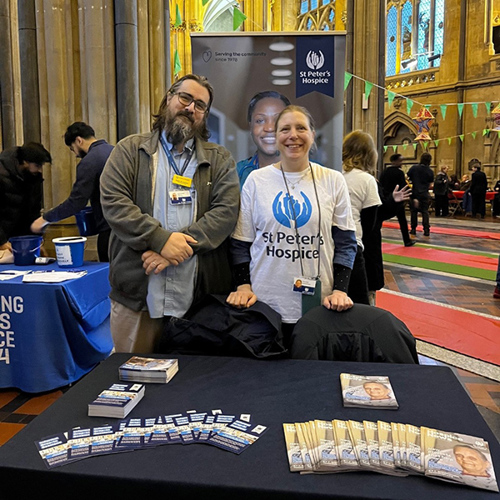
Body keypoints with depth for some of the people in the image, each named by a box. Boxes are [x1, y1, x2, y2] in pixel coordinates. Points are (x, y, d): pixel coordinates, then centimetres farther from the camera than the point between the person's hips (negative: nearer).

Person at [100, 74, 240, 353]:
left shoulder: (220, 160, 10)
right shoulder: (131, 150, 8)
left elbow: (226, 211, -4)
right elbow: (113, 202, -4)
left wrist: (179, 247, -16)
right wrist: (161, 239, -17)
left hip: (199, 296, 1)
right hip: (137, 291, 0)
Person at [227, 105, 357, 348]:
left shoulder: (333, 181, 3)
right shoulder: (256, 180, 3)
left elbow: (346, 242, 4)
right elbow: (240, 242, 6)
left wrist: (340, 290, -7)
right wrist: (243, 286, -5)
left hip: (318, 306, 0)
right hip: (265, 304, 0)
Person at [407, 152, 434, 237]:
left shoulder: (414, 168, -4)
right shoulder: (430, 171, -1)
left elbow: (407, 177, 0)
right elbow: (430, 184, 6)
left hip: (415, 192, 0)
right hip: (424, 193, 0)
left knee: (414, 211, 7)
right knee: (425, 211, 5)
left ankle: (413, 230, 9)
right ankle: (426, 230, 1)